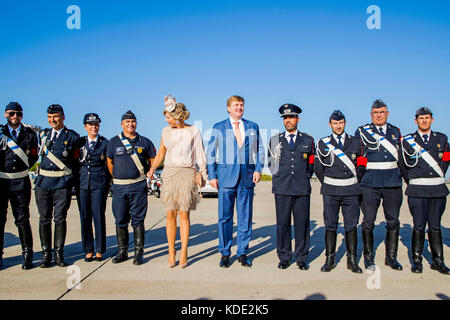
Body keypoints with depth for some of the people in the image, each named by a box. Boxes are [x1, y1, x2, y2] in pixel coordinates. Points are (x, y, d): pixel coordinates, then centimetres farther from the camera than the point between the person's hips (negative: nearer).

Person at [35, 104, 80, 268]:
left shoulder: (73, 137, 2)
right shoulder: (43, 134, 13)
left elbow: (75, 161, 5)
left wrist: (70, 177, 3)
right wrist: (41, 171, 15)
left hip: (63, 183, -3)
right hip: (43, 182, 3)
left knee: (60, 218, 1)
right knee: (44, 219, 6)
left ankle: (59, 254, 12)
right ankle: (46, 254, 16)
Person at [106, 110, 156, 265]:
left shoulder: (145, 142, 6)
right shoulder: (114, 142, 8)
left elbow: (152, 161, 14)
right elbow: (109, 162, 17)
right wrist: (116, 178, 13)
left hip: (138, 186, -1)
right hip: (119, 187, 2)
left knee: (138, 220, 1)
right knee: (120, 220, 7)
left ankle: (138, 252, 8)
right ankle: (122, 251, 19)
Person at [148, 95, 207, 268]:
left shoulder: (193, 131, -1)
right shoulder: (166, 131, 8)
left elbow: (200, 155, 3)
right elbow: (161, 153, 17)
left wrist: (202, 175, -4)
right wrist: (152, 169, 6)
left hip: (187, 174, -2)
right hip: (169, 174, 3)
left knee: (184, 215, 0)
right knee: (170, 215, 1)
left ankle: (184, 253, 9)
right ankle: (171, 252, 13)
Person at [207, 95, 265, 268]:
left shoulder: (253, 127, 13)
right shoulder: (218, 128, 8)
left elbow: (260, 150, 14)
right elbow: (211, 153, 7)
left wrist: (258, 169, 0)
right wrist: (212, 176, -1)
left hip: (247, 176, 2)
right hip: (226, 176, -1)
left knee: (245, 216, 5)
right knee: (225, 216, 1)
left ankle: (243, 253, 17)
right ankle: (225, 253, 15)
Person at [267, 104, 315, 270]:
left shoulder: (308, 140, 12)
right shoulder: (275, 140, 12)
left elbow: (312, 163, 18)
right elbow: (270, 162, 16)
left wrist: (304, 178, 9)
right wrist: (280, 177, 8)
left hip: (302, 188, 0)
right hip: (282, 188, 0)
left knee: (302, 223, 3)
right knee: (282, 223, 2)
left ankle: (302, 258, 16)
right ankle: (284, 257, 15)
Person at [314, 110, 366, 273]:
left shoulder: (355, 142, 10)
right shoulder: (323, 144, 7)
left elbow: (361, 166, 13)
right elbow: (318, 167, 9)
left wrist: (355, 184, 10)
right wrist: (327, 185, 10)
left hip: (352, 190, 1)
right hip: (331, 191, -1)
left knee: (351, 225, 3)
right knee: (330, 225, 2)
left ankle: (352, 260, 13)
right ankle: (330, 259, 11)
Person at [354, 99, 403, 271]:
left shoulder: (396, 131, 14)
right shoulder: (362, 131, 3)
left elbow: (400, 156, 23)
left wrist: (398, 173, 13)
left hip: (393, 182, 3)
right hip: (370, 183, -3)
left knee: (393, 221, 8)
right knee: (368, 221, 1)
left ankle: (391, 257, 22)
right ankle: (368, 258, 14)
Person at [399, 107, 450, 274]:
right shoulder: (408, 140, 3)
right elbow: (403, 165, 8)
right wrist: (412, 182, 7)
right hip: (417, 190, -2)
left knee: (435, 226, 7)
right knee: (419, 226, -1)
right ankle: (416, 260, 11)